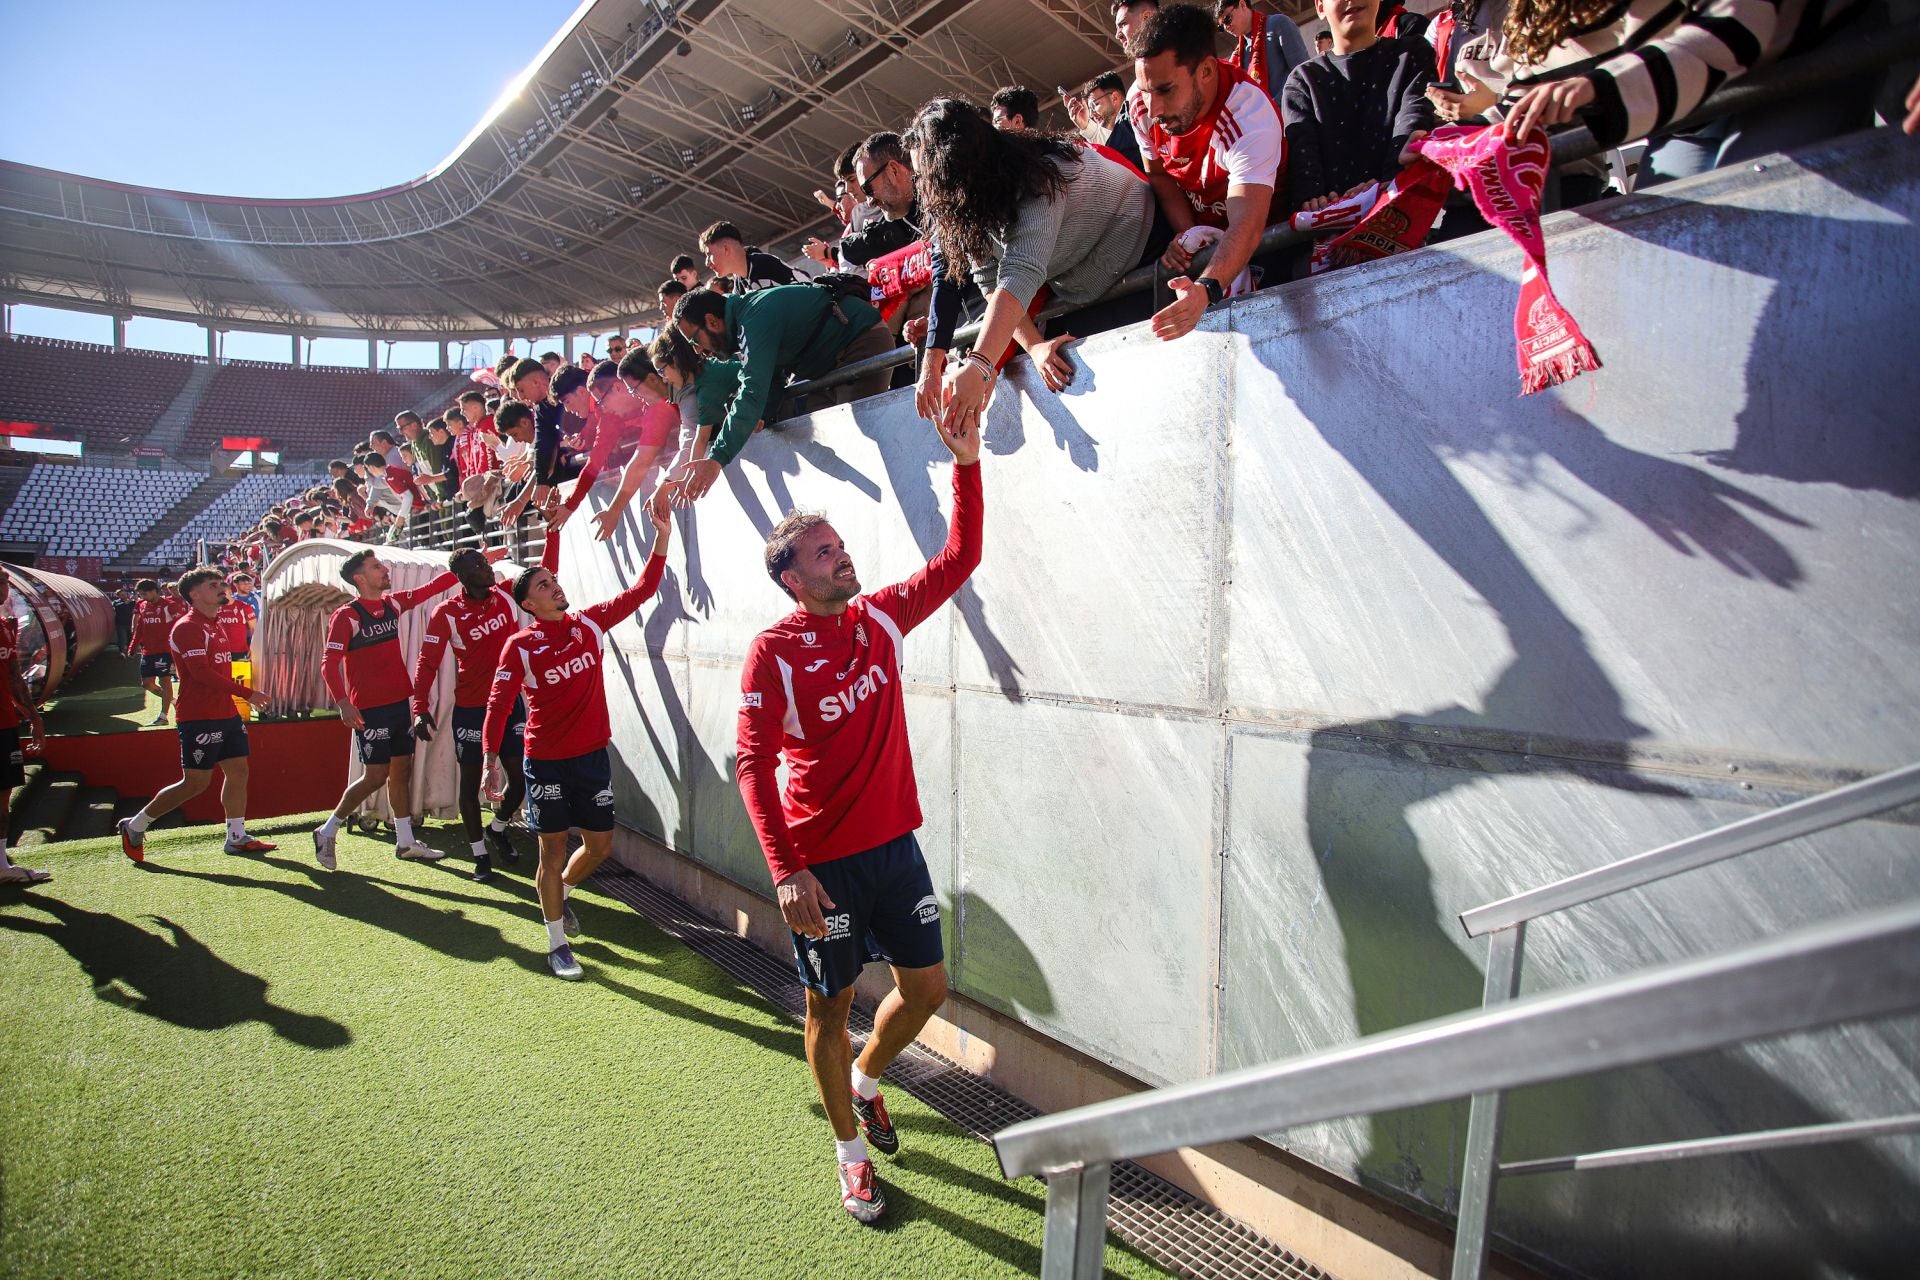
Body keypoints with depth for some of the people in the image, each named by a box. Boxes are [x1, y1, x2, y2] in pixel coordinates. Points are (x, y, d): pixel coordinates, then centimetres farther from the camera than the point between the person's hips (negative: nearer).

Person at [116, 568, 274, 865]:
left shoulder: (216, 625, 16)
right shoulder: (188, 627, -13)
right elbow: (201, 672, -22)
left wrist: (236, 696, 13)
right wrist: (246, 693, -21)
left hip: (226, 713, 9)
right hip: (199, 717, -9)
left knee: (238, 770, 8)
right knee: (196, 782, -4)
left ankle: (237, 837, 14)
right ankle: (134, 826, 15)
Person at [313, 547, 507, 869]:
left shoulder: (393, 603, 6)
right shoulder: (345, 616, -13)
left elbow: (433, 587, 12)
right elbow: (329, 664, -19)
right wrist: (343, 702, -32)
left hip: (399, 702, 7)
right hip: (370, 709, -7)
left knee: (402, 769, 11)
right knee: (376, 776, -5)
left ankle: (405, 842, 21)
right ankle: (326, 832, 15)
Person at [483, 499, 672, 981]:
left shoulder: (590, 623, 0)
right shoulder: (520, 646, -9)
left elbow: (641, 590, -3)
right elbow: (499, 704, -9)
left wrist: (662, 536, -13)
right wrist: (491, 759, -17)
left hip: (593, 755, 4)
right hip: (545, 761, -4)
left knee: (599, 845, 11)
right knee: (553, 850, 5)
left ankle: (560, 892, 43)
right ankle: (557, 944, 20)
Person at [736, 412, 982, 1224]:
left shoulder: (881, 619, 2)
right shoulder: (773, 651, -13)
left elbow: (960, 557, 2)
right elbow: (753, 764, -16)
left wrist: (967, 463, -6)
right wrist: (785, 870, -22)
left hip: (895, 843, 5)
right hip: (823, 860, -5)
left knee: (927, 986, 12)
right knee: (831, 1002, 12)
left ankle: (865, 1081, 43)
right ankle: (851, 1152, 36)